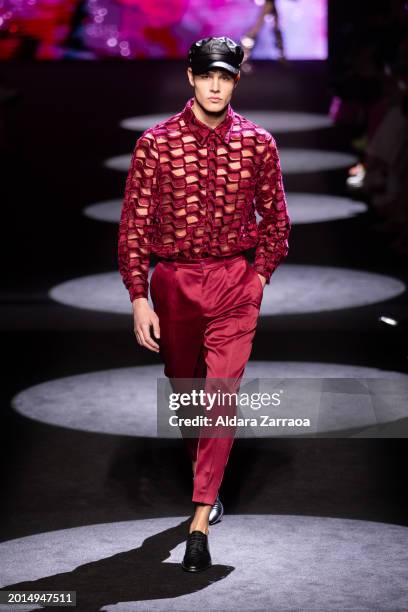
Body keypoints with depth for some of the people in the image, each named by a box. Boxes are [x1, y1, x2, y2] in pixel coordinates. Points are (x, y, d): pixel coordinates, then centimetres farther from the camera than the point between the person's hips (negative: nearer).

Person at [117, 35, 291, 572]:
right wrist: (139, 298, -9)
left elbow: (276, 219, 11)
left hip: (235, 281, -1)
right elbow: (133, 225, -4)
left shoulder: (258, 143, -2)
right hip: (174, 281, 1)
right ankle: (206, 482, 41)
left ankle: (200, 521, -10)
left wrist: (261, 275, 3)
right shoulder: (156, 143, -6)